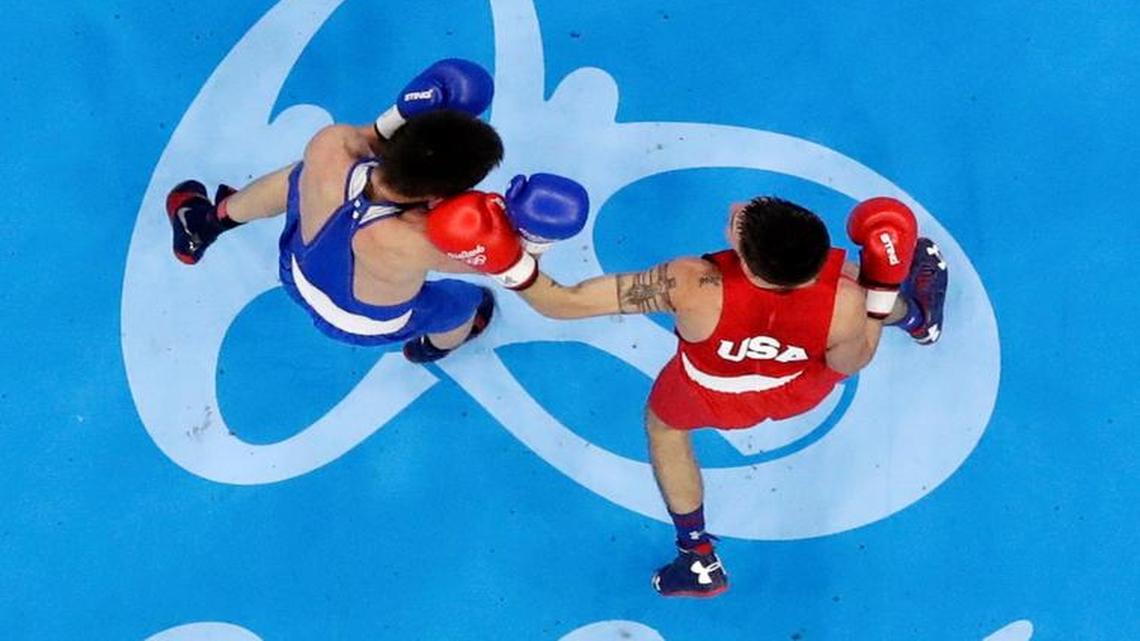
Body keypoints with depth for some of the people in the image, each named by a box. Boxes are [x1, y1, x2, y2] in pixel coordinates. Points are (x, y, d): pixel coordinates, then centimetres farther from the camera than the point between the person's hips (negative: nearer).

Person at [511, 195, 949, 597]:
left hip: (718, 398, -1)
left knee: (664, 424, 34)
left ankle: (699, 560, 46)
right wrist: (882, 287, -13)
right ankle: (917, 317, 63)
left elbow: (562, 303, -43)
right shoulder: (843, 302, -41)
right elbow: (851, 364, -16)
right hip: (805, 388, 1)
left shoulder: (693, 289, -48)